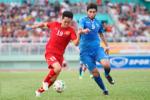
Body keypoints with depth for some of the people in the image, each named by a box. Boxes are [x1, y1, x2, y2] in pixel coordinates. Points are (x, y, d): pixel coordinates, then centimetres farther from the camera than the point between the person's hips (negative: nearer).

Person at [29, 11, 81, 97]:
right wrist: (35, 26, 22)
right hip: (50, 52, -3)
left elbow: (76, 43, -20)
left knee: (54, 78, 9)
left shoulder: (71, 31, -6)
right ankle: (46, 81, -3)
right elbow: (44, 24, 18)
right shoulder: (55, 25, -2)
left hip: (59, 55, 3)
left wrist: (79, 34, -35)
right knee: (58, 68, -30)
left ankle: (40, 91, 32)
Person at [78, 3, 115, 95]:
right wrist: (84, 31, -49)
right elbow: (80, 29, -26)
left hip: (97, 48, 3)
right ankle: (104, 89, 17)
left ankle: (107, 75, 13)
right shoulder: (83, 20, -4)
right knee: (95, 72, -5)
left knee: (107, 65, -23)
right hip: (85, 51, -3)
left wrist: (107, 45, 29)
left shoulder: (98, 22, 10)